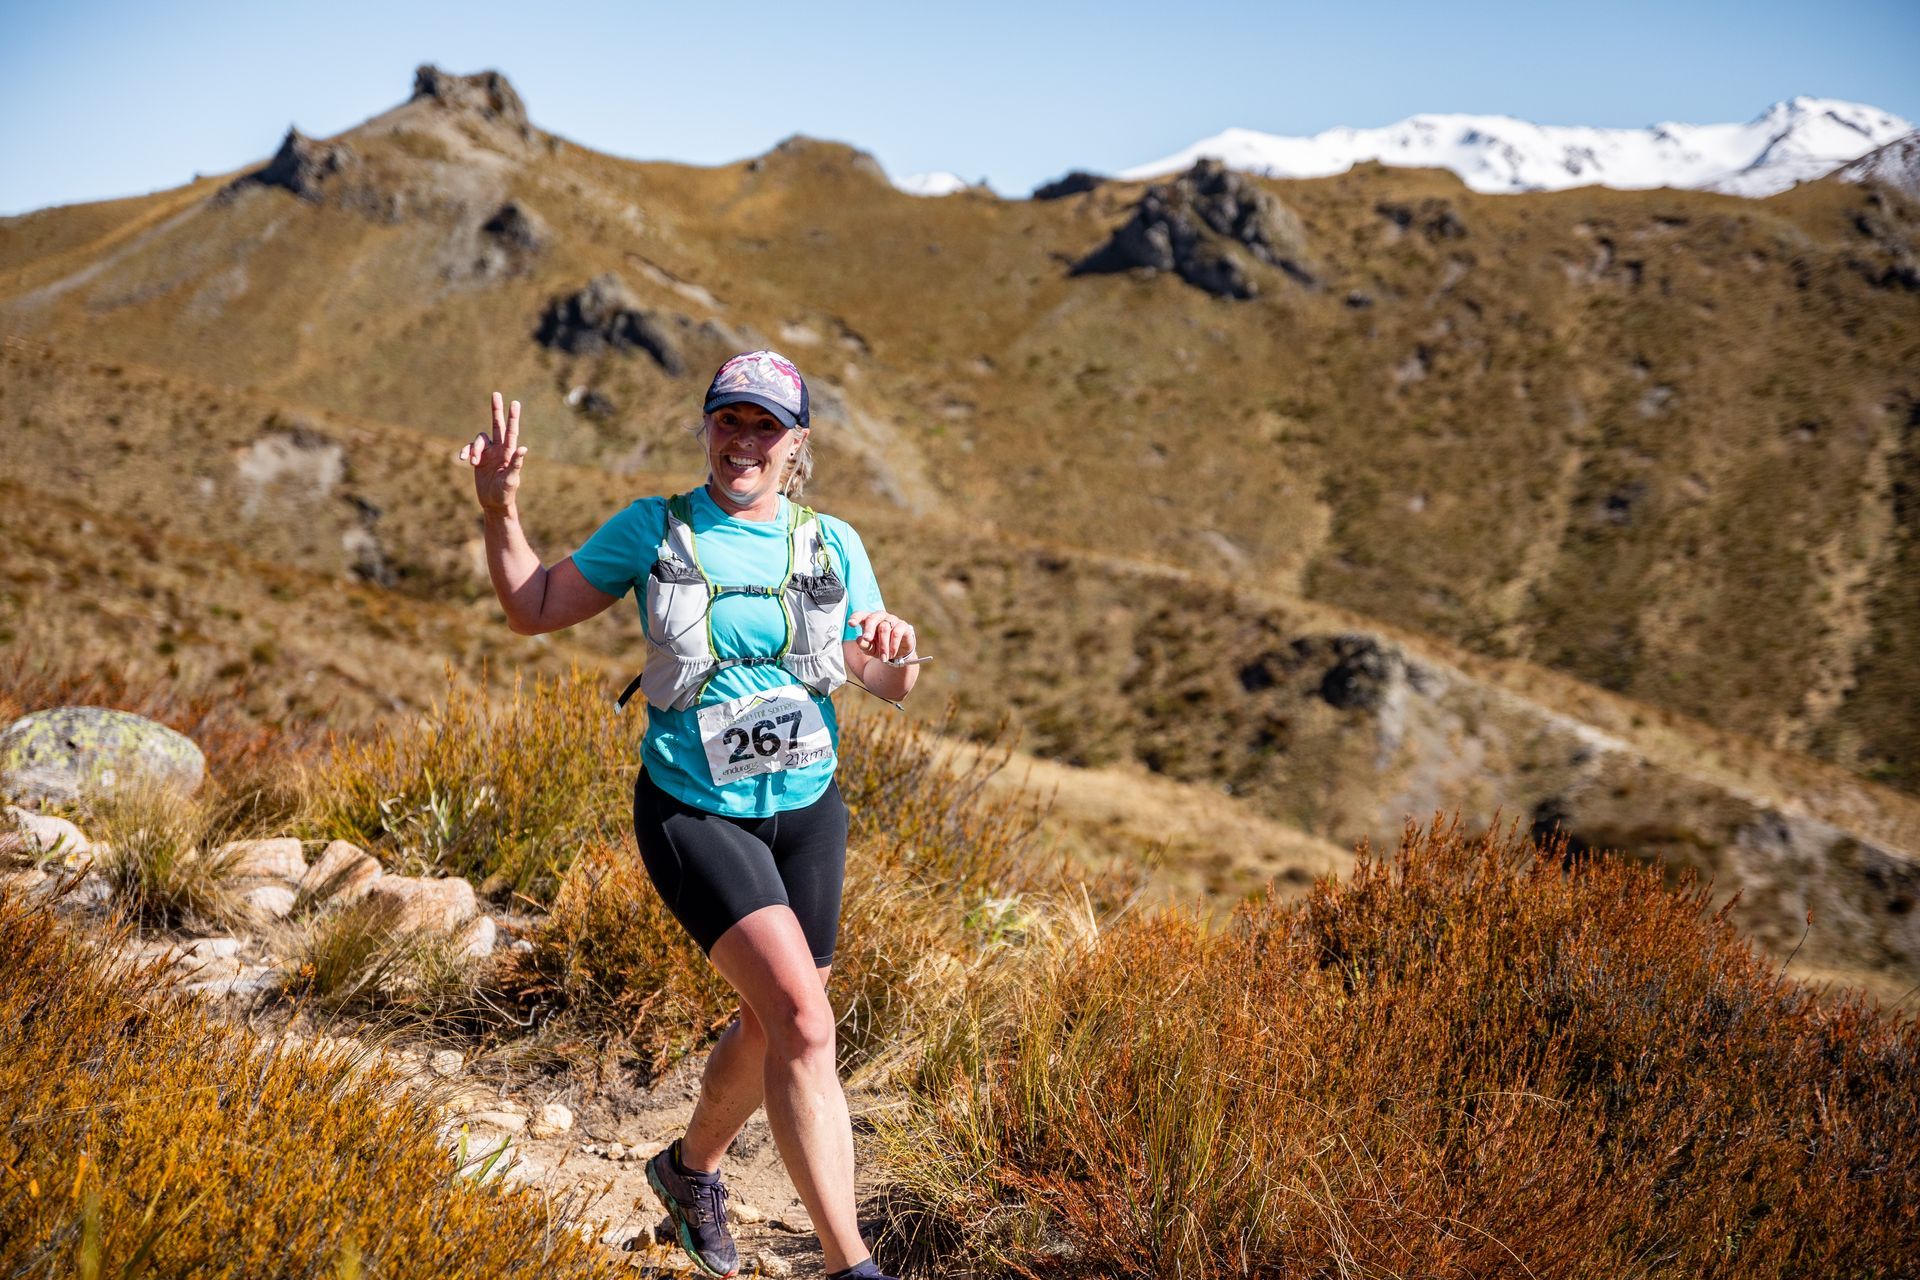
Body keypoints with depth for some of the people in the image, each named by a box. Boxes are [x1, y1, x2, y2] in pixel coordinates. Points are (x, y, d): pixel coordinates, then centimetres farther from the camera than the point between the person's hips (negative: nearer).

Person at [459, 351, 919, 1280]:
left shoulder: (832, 545, 3)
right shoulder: (652, 530, -3)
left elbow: (888, 686, 6)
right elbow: (533, 611, 4)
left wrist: (896, 654, -17)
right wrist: (501, 514, -11)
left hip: (805, 810, 5)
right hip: (693, 814, -4)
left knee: (770, 1028, 17)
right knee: (804, 1023, -21)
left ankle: (690, 1168, 46)